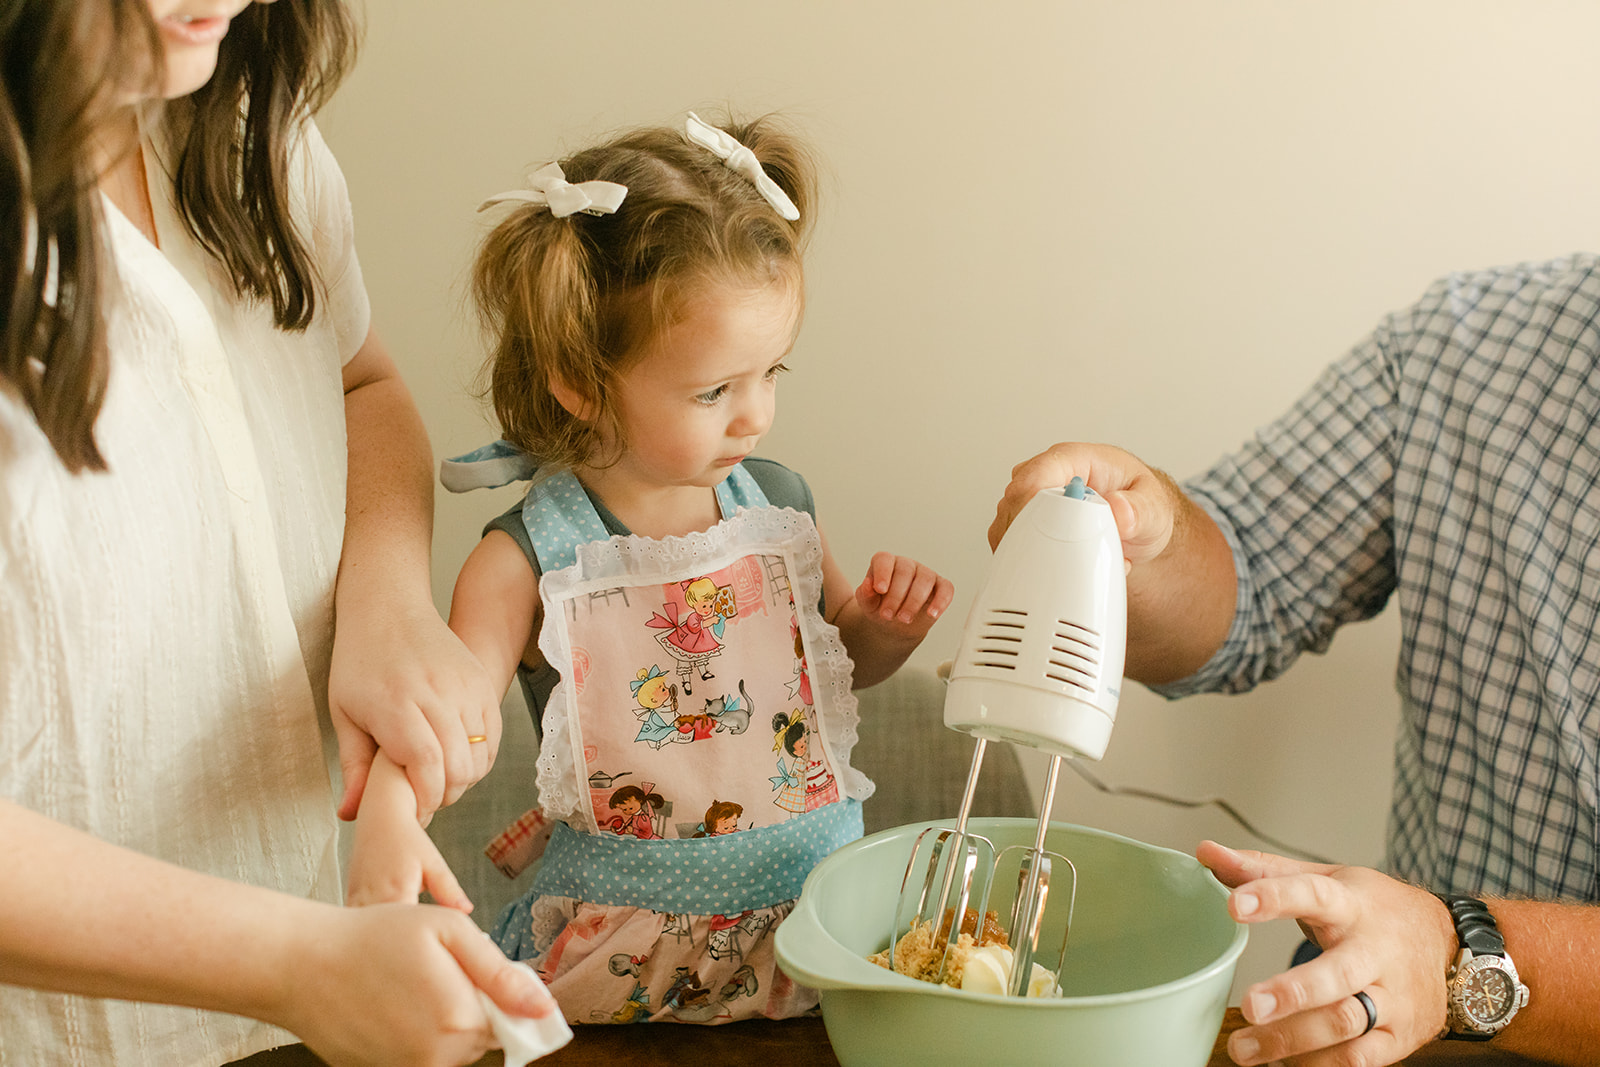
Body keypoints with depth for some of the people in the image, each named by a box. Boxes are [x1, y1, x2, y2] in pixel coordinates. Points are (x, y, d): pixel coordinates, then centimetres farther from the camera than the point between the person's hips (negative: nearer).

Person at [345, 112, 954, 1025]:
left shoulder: (781, 505, 2)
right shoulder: (529, 562, -11)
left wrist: (888, 628, -1)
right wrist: (389, 813, -38)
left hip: (819, 905, 3)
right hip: (627, 948, -3)